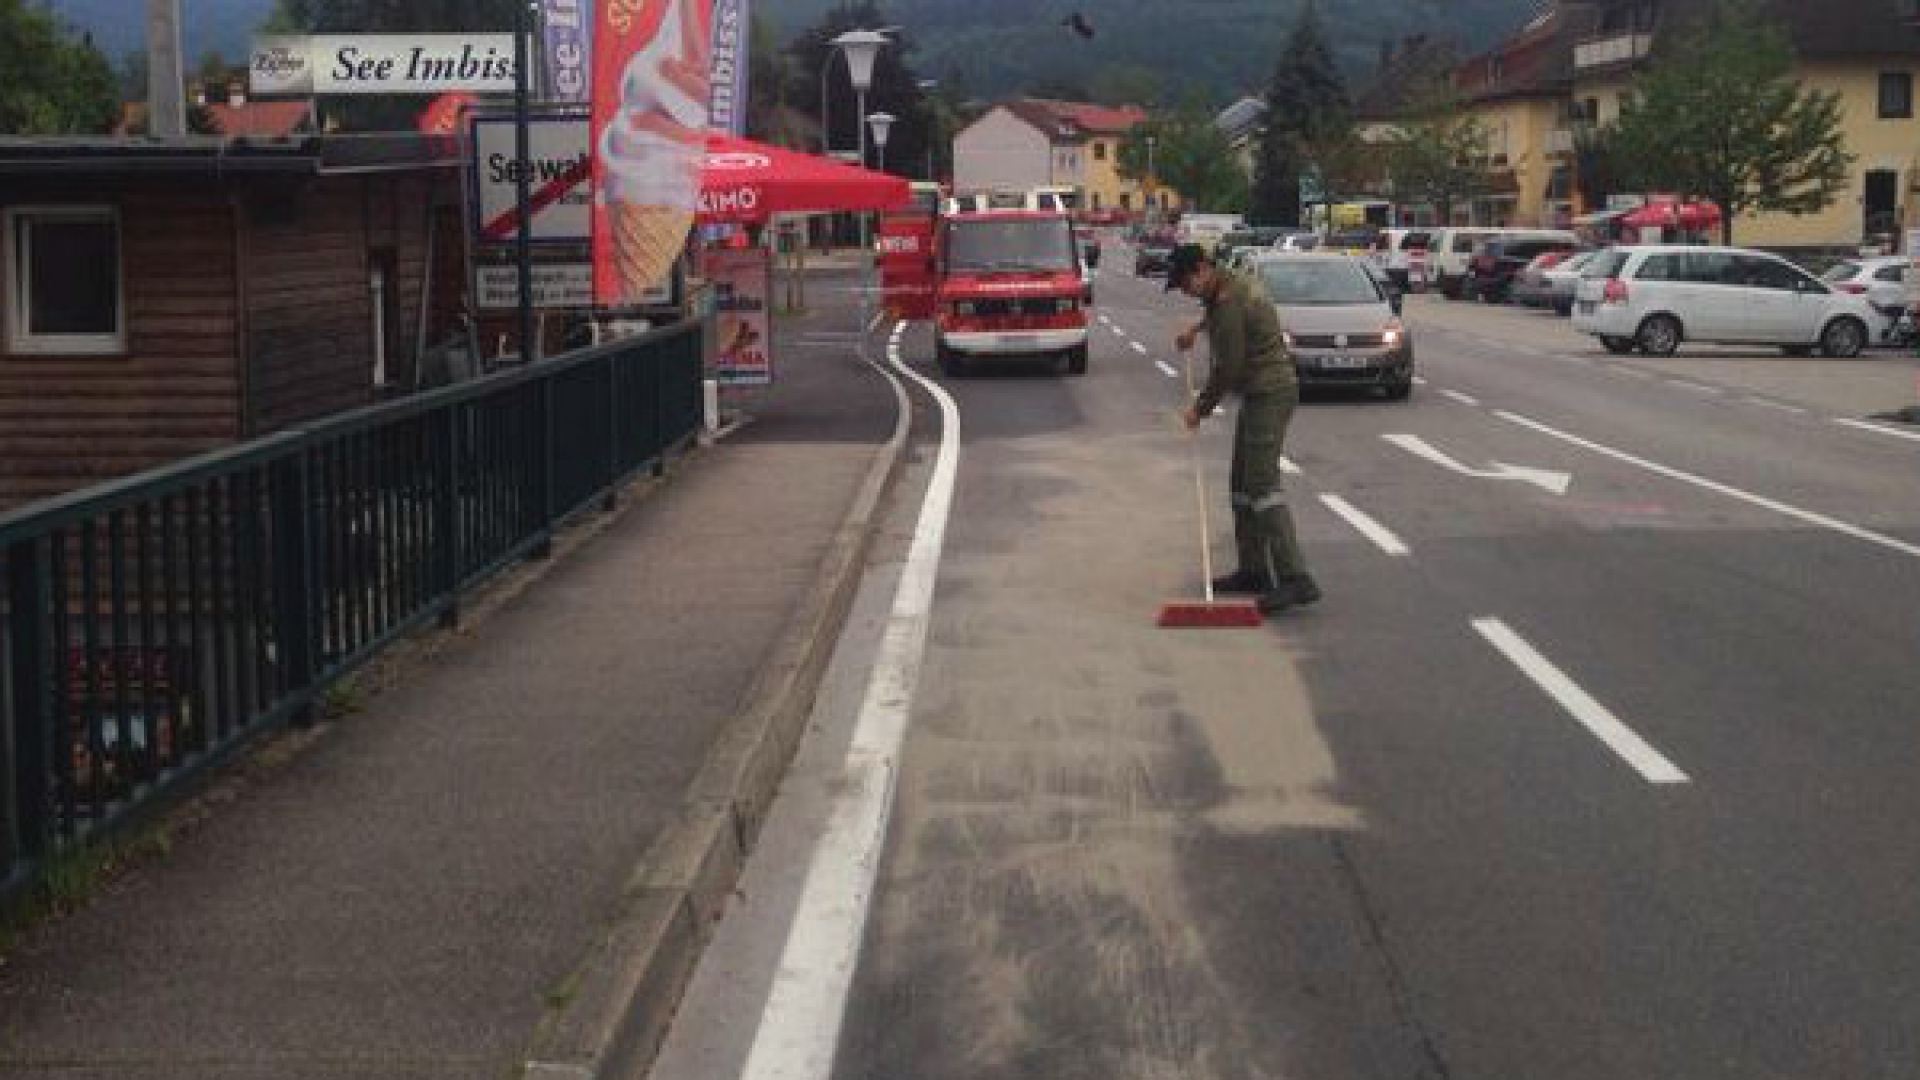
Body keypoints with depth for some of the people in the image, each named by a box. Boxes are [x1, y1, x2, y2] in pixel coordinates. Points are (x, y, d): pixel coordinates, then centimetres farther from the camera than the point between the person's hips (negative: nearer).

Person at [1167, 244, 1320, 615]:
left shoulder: (1228, 302, -18)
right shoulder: (1234, 285, 13)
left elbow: (1227, 367, -17)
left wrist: (1201, 407, -5)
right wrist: (1198, 327, 36)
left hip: (1269, 393, -11)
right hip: (1261, 393, 11)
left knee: (1262, 485, -17)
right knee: (1243, 483, 14)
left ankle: (1296, 579, -24)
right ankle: (1253, 570, 19)